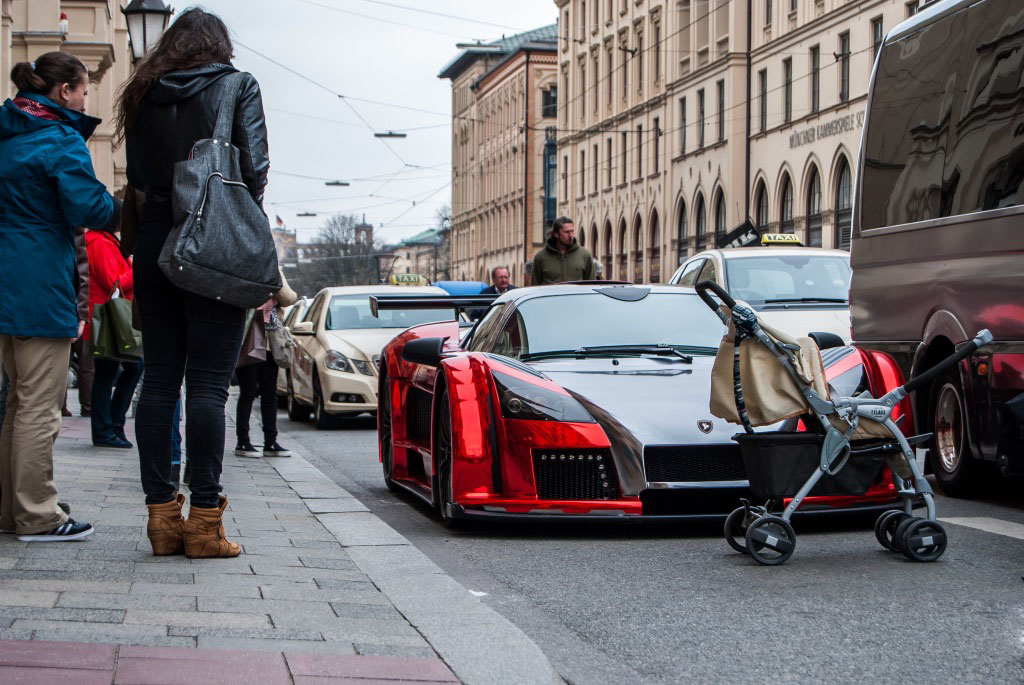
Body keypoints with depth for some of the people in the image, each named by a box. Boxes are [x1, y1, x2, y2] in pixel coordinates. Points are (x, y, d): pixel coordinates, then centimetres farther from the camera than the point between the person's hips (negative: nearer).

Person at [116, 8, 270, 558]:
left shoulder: (145, 95, 11)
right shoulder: (236, 86, -1)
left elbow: (136, 176, 9)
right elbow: (253, 167, -7)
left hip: (154, 243, 4)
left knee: (159, 379, 7)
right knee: (207, 383, -5)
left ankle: (162, 513, 7)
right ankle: (204, 520, -6)